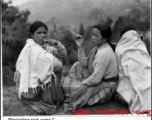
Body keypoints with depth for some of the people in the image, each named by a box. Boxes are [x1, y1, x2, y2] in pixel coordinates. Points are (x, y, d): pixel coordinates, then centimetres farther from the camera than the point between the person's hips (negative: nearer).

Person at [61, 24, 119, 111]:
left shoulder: (104, 52, -26)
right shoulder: (99, 47, 4)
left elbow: (96, 78, -27)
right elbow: (84, 64, 6)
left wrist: (82, 83, -11)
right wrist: (81, 47, -3)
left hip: (105, 87, -10)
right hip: (98, 80, 10)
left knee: (66, 85, -16)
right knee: (77, 66, 15)